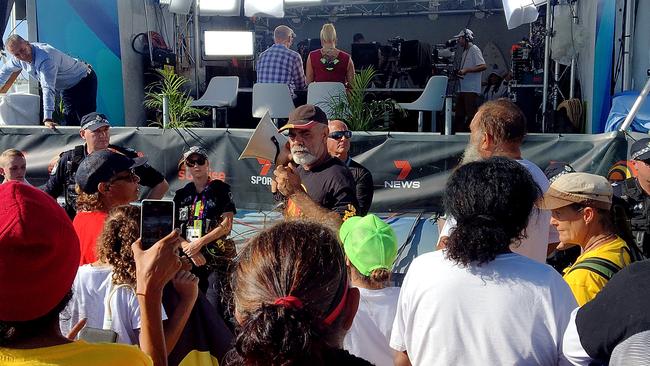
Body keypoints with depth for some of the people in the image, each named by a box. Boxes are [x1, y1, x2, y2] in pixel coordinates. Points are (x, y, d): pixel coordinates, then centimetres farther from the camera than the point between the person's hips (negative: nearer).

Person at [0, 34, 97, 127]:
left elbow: (48, 89, -41)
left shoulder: (45, 58, -35)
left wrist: (47, 118, -46)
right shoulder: (18, 58, -8)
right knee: (70, 122, 2)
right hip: (66, 88, 8)